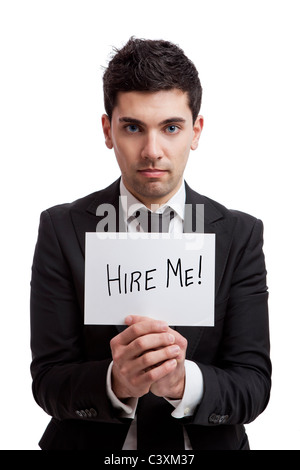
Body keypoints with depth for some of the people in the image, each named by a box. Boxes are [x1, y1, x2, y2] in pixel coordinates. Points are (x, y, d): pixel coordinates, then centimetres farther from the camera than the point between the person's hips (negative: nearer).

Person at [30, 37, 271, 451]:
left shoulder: (240, 235, -2)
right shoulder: (63, 229, -3)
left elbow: (253, 386, -6)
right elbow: (48, 382, -6)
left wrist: (184, 382, -25)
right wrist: (116, 383, -25)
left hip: (207, 445, 1)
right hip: (90, 446, 0)